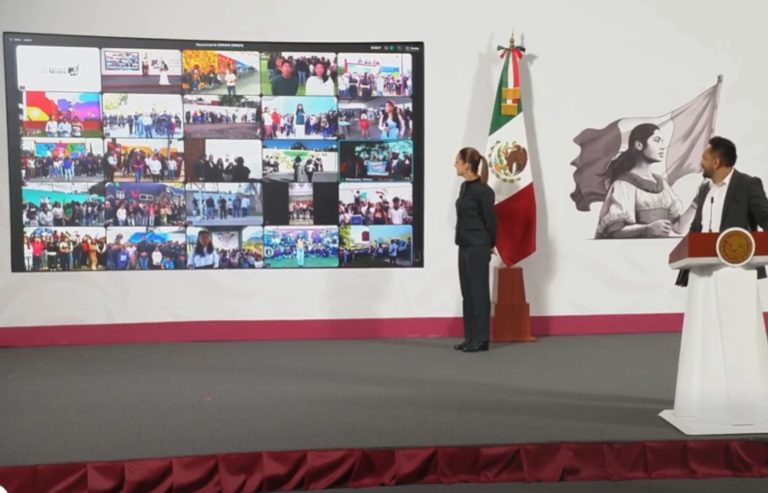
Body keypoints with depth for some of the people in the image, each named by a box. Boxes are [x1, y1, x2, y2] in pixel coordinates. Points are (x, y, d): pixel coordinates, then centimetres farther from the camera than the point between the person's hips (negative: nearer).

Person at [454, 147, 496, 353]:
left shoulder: (483, 190, -15)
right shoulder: (465, 187, 10)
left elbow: (490, 219, -8)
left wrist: (489, 245, 5)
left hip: (478, 248, -9)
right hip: (465, 247, 9)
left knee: (479, 292, -1)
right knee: (468, 293, 12)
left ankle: (481, 339, 8)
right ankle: (470, 338, 20)